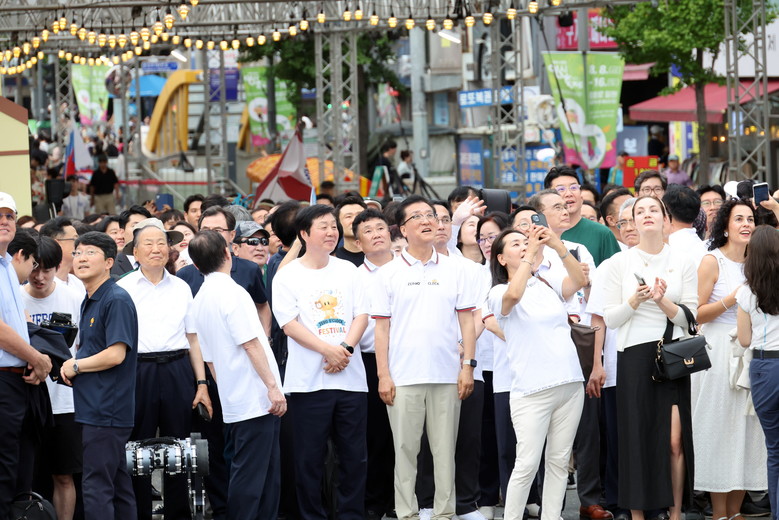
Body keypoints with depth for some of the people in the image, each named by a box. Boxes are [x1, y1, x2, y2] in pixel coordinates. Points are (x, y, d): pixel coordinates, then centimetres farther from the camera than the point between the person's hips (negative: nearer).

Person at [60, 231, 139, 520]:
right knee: (118, 485, 13)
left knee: (96, 487, -10)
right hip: (93, 407, 10)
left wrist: (76, 366, -9)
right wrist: (72, 366, 6)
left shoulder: (117, 300, -13)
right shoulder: (88, 302, 17)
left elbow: (116, 354, -21)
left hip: (106, 409, -10)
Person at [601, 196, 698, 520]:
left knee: (675, 440, -5)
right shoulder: (620, 263, 4)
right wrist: (635, 300, -14)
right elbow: (609, 319, 2)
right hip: (634, 356, 0)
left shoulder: (682, 262, 5)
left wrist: (663, 301, -15)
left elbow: (690, 318, 2)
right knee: (637, 438, 1)